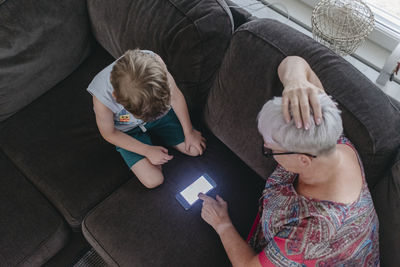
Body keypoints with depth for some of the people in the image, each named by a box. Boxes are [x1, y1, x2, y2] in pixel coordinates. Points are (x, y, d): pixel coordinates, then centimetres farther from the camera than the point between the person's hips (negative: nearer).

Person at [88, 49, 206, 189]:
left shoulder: (153, 62, -35)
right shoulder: (102, 96, -39)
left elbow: (175, 97, -16)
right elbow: (110, 134, -18)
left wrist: (189, 132, -8)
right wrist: (147, 151, -18)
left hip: (161, 114, 3)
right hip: (128, 131, -2)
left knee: (196, 149, 3)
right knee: (153, 181, -11)